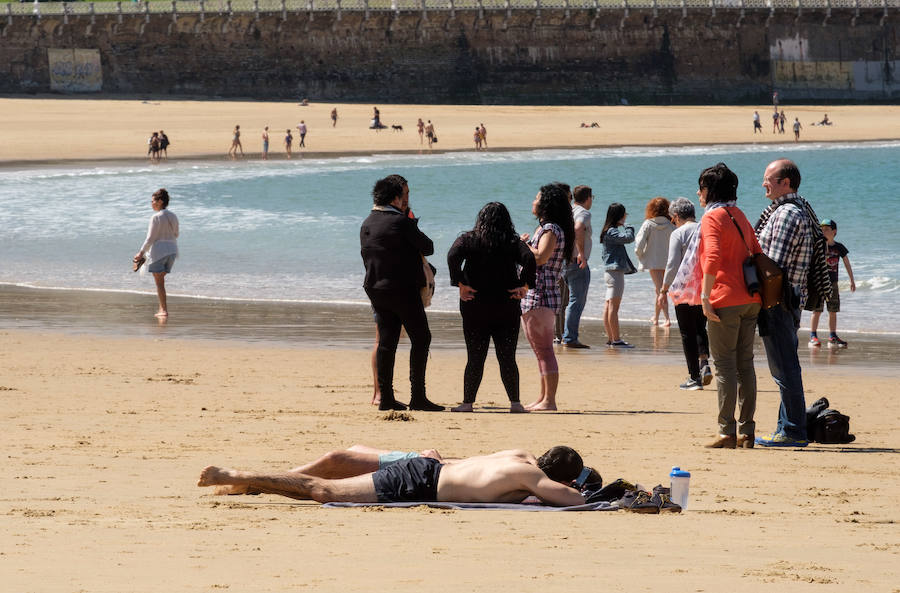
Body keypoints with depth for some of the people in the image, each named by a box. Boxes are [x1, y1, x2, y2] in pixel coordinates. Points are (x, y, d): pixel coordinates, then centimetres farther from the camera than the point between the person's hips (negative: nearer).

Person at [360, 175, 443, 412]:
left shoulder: (367, 224, 8)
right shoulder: (401, 222, -15)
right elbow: (428, 248, -7)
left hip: (376, 290, 7)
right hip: (404, 290, -7)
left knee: (386, 341, 9)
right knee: (420, 338, -1)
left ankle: (385, 397, 7)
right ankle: (417, 396, -7)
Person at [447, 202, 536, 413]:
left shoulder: (469, 239, 2)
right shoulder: (513, 243, 2)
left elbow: (453, 256, -15)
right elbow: (528, 259, -15)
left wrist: (460, 284, -12)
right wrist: (525, 285, -10)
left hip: (475, 307, 0)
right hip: (507, 309, 0)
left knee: (475, 358, 3)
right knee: (507, 358, 4)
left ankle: (468, 402, 2)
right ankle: (515, 402, 1)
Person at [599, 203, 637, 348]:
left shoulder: (610, 231, 17)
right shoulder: (612, 232, -14)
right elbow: (628, 238, -24)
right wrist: (629, 228, -5)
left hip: (610, 270, 10)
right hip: (615, 270, -10)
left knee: (609, 306, 10)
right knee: (614, 307, -9)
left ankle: (610, 338, 13)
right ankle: (616, 340, -9)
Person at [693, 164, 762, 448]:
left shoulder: (712, 217, -7)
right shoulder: (740, 216, 17)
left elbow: (713, 257, -21)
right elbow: (757, 254, 19)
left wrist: (705, 296, -19)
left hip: (725, 300, -7)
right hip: (750, 300, 7)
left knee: (724, 364, -5)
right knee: (745, 363, 9)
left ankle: (727, 432, -6)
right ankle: (746, 431, 9)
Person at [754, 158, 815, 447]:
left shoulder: (787, 214, -15)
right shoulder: (800, 210, 18)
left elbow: (774, 264, -21)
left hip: (777, 300, -11)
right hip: (790, 301, 11)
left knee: (784, 368, -8)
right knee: (786, 367, 14)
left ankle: (793, 431, -7)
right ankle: (789, 428, 18)